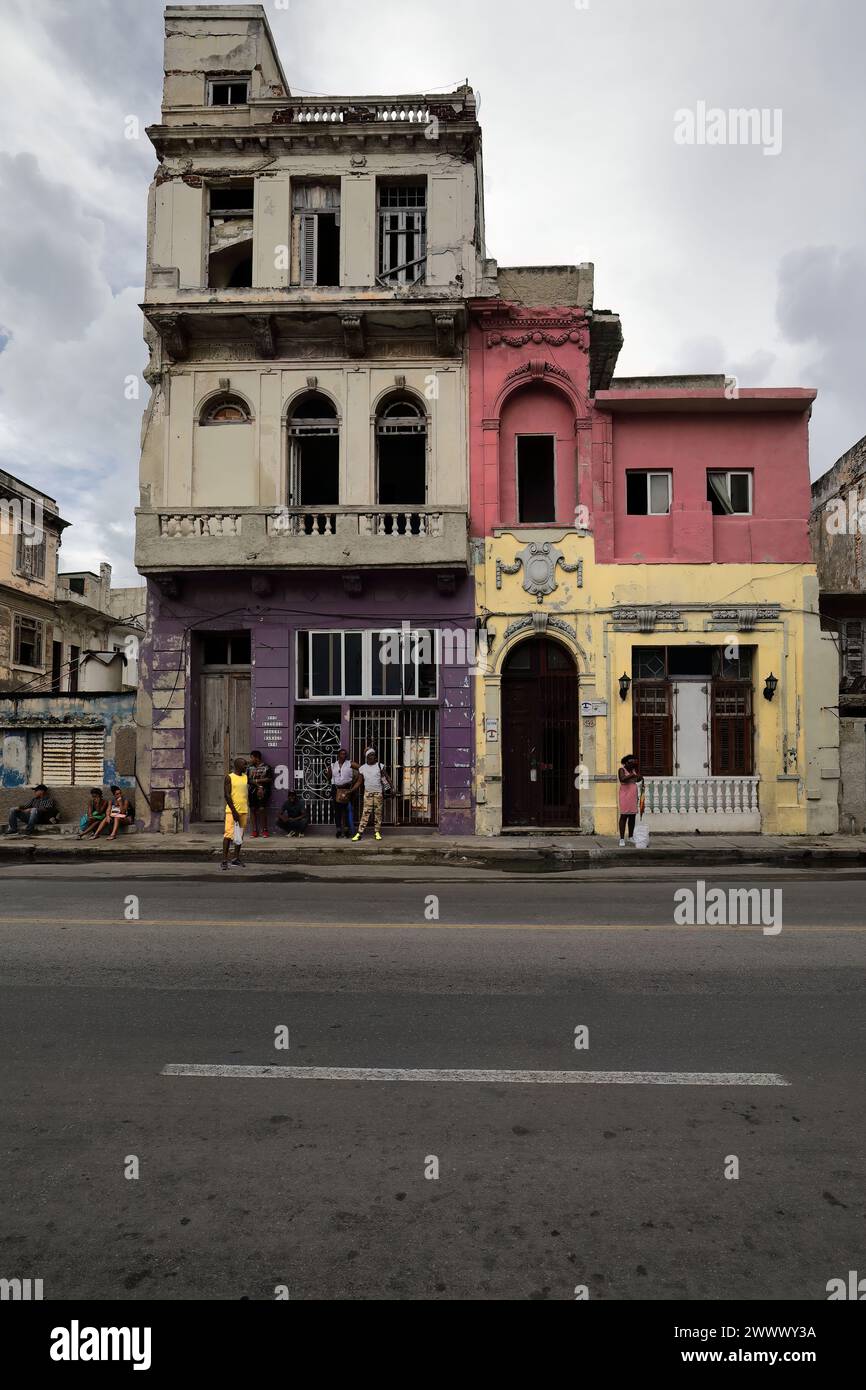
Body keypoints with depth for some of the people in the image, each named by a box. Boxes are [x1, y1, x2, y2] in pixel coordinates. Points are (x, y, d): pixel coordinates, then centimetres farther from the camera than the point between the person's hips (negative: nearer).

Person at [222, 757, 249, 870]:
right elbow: (227, 795, -11)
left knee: (240, 835, 9)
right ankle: (224, 860, -9)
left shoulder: (246, 777, 12)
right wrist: (234, 811, -15)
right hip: (232, 810, -6)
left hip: (244, 810, 6)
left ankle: (236, 858, 17)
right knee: (229, 834, -10)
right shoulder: (229, 778, -6)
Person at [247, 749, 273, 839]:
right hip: (252, 791, 5)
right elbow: (248, 780, 7)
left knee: (262, 809, -10)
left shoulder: (267, 767, 0)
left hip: (263, 791, -5)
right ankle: (255, 831, 8)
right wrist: (258, 785, -7)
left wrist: (257, 780, -6)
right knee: (252, 809, 2)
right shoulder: (250, 768, 14)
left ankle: (265, 830, -1)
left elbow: (269, 779, -6)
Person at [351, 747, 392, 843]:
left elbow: (386, 778, 1)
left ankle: (378, 832, 10)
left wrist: (391, 789, -6)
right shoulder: (362, 768, 3)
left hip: (379, 793, 0)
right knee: (365, 813, -6)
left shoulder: (380, 766, -1)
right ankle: (359, 833, -6)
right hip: (368, 793, 0)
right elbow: (359, 782, 9)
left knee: (378, 813, 2)